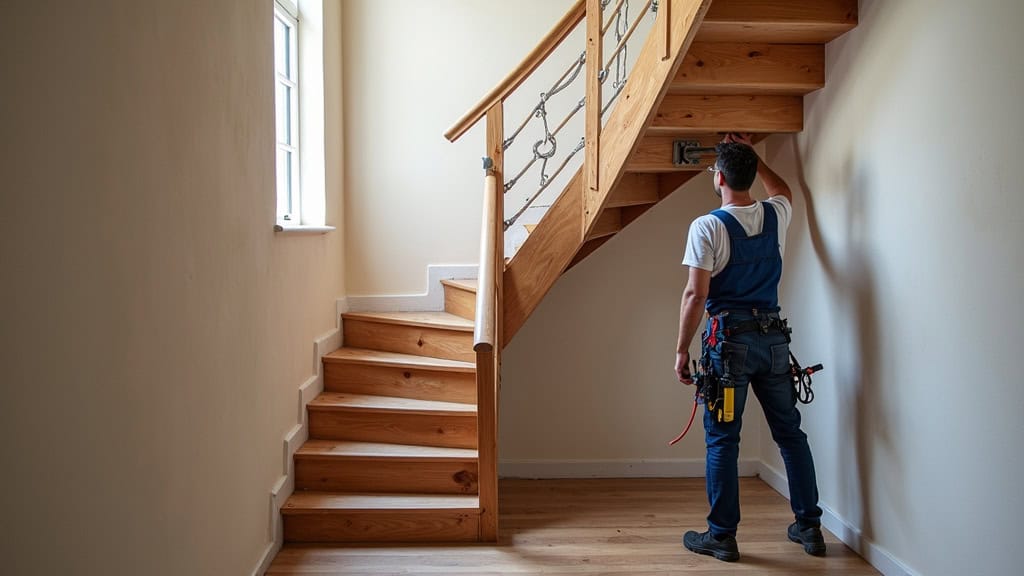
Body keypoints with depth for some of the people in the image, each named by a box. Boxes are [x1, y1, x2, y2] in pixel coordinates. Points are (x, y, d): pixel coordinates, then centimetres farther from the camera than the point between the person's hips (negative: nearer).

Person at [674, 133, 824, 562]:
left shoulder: (708, 226, -11)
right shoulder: (776, 216, 6)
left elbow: (696, 294, -14)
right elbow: (782, 190, 33)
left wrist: (682, 350, -7)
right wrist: (752, 156, 38)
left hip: (728, 339, -5)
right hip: (773, 336, 6)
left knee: (722, 440, 2)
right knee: (790, 433, 13)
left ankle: (722, 535, 8)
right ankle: (810, 527, 22)